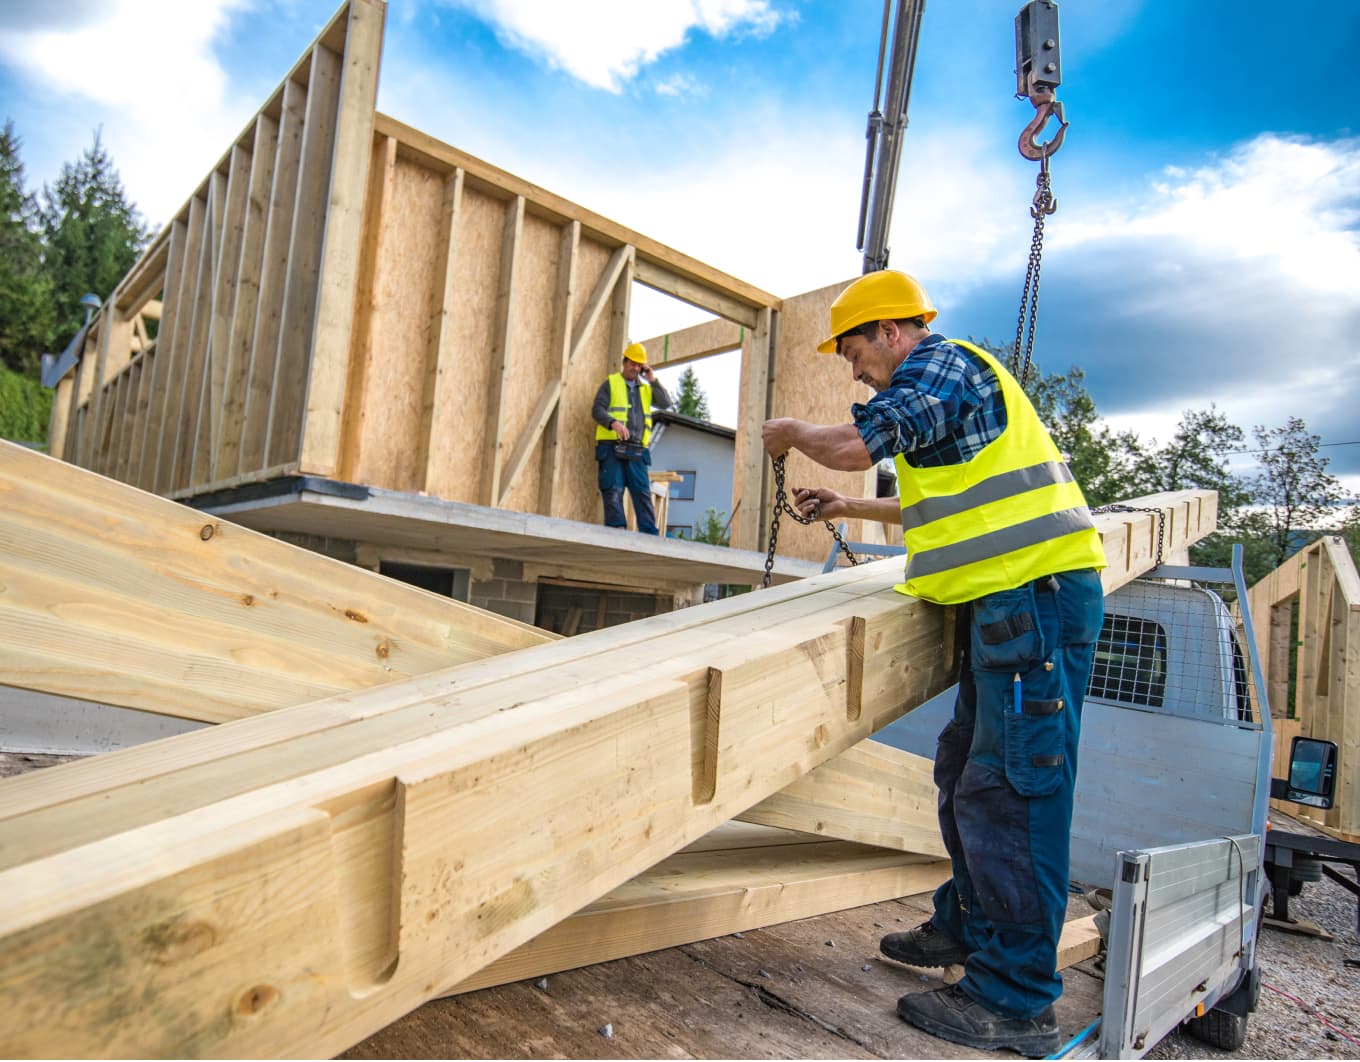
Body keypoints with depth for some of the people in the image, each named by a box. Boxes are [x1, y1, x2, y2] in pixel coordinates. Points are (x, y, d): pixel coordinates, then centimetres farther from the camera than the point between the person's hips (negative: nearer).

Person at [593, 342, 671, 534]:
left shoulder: (646, 388, 21)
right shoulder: (610, 383, 9)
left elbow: (665, 404, 7)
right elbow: (597, 410, -3)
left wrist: (653, 380, 1)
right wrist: (613, 422, -22)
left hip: (637, 451, 4)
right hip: (612, 448, -3)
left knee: (643, 492, -2)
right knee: (613, 491, -8)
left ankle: (649, 533, -4)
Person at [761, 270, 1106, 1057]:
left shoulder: (939, 364, -6)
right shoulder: (952, 378, 26)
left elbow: (855, 446, -18)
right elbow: (938, 503, 32)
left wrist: (792, 431, 2)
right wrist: (846, 509, 32)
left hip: (1035, 594, -11)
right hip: (1018, 600, 11)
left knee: (1008, 791, -9)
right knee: (966, 773, 17)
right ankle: (970, 926, 31)